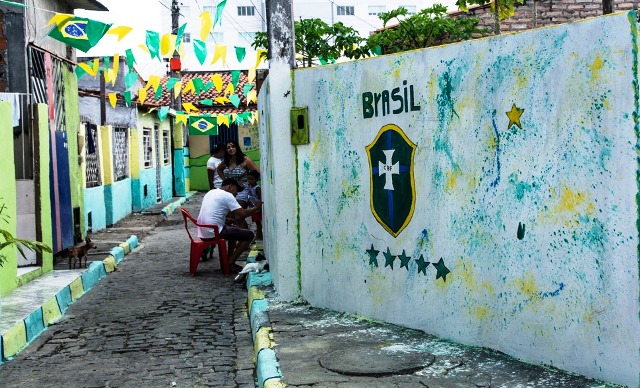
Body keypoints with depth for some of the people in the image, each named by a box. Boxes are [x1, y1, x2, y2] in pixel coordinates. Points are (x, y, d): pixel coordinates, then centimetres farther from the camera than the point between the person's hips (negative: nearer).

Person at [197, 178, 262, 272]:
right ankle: (231, 263, 1)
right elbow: (243, 214, -12)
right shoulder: (227, 195, -8)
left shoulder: (211, 192, 20)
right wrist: (256, 207, 2)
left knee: (235, 230, 32)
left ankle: (229, 259, 27)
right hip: (213, 233, -10)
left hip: (202, 233, 10)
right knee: (249, 235, -1)